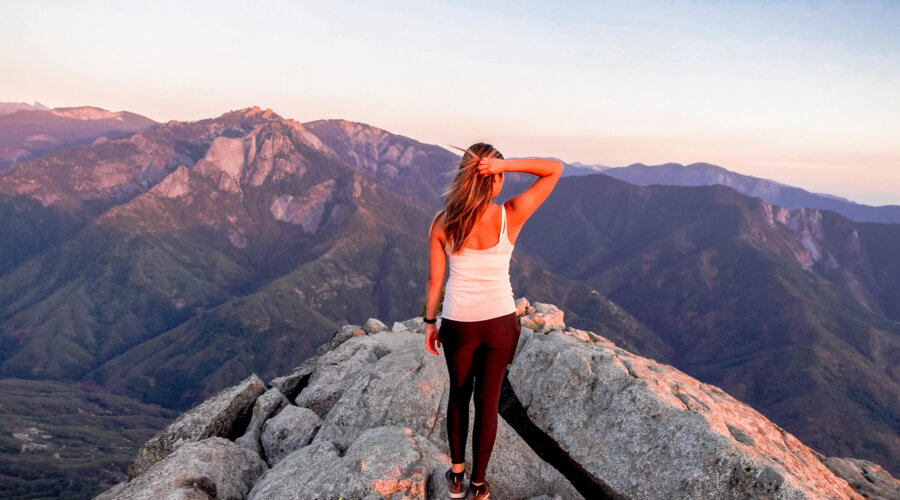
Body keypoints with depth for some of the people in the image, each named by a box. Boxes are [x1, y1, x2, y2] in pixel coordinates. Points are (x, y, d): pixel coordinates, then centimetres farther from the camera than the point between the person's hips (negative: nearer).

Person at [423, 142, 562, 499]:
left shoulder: (442, 222, -10)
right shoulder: (511, 216, -14)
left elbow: (434, 278, -4)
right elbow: (555, 168, -7)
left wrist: (430, 322, 9)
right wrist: (505, 165, -20)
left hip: (457, 323, 1)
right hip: (500, 322, -1)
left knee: (458, 395, 23)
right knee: (488, 401, 14)